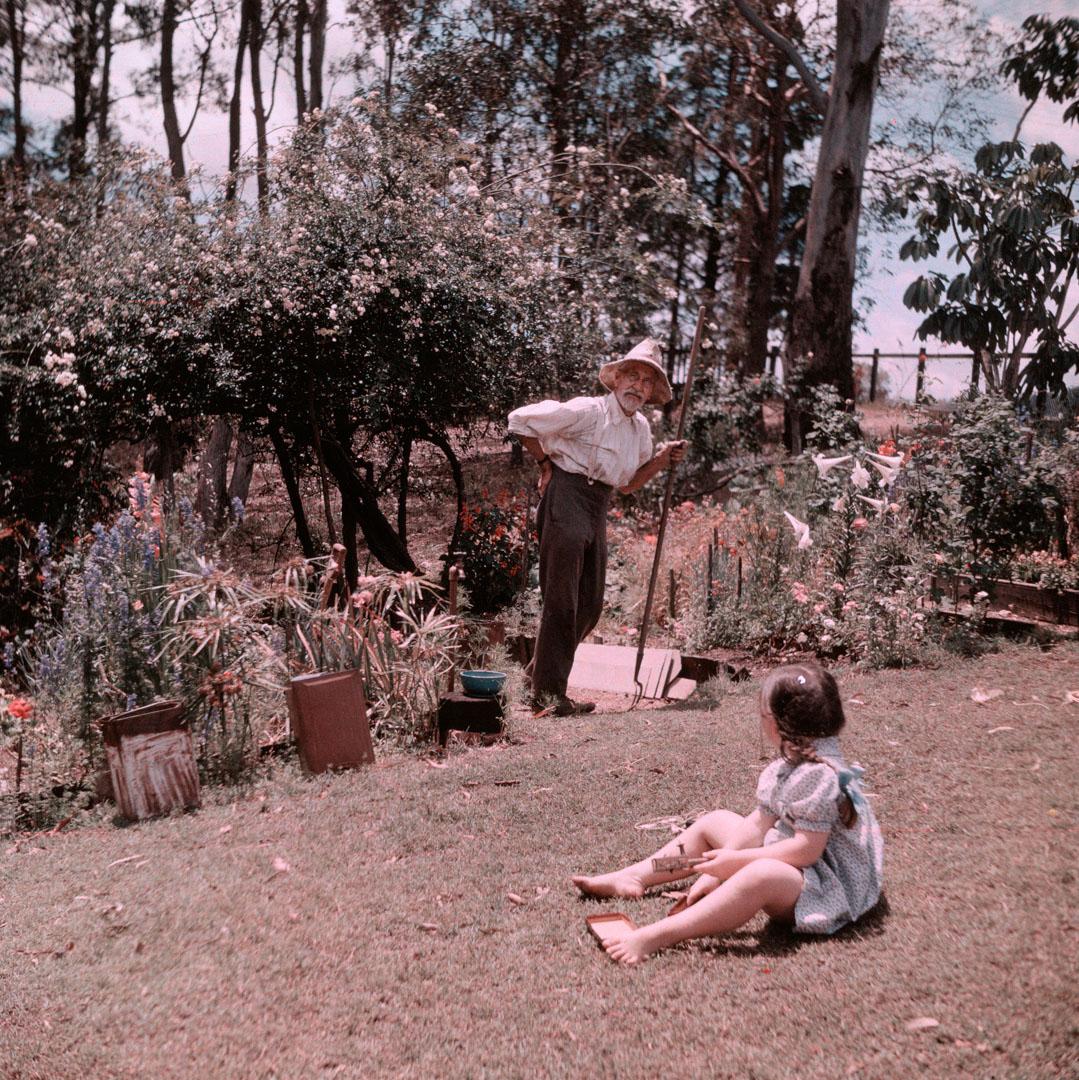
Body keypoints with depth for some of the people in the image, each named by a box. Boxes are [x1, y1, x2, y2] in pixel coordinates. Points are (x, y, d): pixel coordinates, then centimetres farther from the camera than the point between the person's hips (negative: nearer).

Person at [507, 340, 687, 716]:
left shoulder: (641, 429, 14)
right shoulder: (588, 411, -11)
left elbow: (626, 484, 20)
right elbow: (520, 419, -9)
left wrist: (661, 460, 5)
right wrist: (546, 463, -3)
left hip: (597, 510, 8)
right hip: (566, 498, -8)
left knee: (589, 606, 12)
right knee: (561, 601, -5)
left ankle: (540, 674, 27)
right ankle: (548, 693, 4)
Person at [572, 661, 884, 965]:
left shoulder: (818, 774, -26)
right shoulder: (789, 765, 5)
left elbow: (808, 848, -29)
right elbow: (757, 824, 4)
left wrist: (736, 861, -26)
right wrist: (716, 872, -5)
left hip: (830, 886, -11)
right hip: (787, 864, 11)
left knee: (762, 875, -43)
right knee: (715, 822, 16)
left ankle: (654, 937, -51)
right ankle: (631, 878, 12)